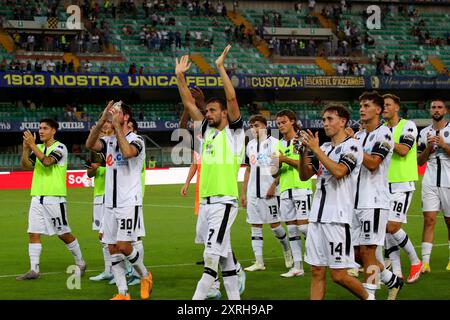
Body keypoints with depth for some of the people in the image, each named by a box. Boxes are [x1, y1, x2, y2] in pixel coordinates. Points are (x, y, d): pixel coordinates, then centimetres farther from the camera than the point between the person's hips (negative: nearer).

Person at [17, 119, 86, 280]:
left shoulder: (59, 147, -7)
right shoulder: (38, 148, 13)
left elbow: (47, 161, -23)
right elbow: (26, 165, 3)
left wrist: (32, 145, -23)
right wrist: (26, 147, -10)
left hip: (54, 197, -6)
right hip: (37, 197, 6)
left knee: (64, 234, 1)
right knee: (33, 233, -1)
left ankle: (80, 264, 16)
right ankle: (34, 270, 1)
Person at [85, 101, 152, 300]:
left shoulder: (136, 140, -6)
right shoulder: (109, 141, 11)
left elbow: (127, 152, -29)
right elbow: (90, 144, -8)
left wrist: (117, 126, -23)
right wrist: (102, 120, -17)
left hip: (129, 203, -6)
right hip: (110, 203, 6)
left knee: (124, 246, -13)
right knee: (113, 249, 3)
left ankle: (145, 275, 12)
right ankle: (123, 293, 8)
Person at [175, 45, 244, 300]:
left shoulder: (234, 132, -4)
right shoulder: (207, 129, 14)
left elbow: (232, 99, -16)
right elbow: (189, 103, 17)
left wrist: (221, 68, -16)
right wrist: (180, 77, 10)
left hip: (224, 202, -8)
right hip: (206, 201, 8)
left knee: (211, 256, -12)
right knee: (224, 257, 11)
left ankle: (198, 298, -17)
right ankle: (234, 298, 16)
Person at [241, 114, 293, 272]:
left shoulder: (274, 143, -7)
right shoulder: (250, 145, 13)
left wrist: (273, 186, -17)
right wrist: (243, 192, 16)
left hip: (269, 192, -6)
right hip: (253, 192, 6)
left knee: (274, 224, -2)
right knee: (255, 226, 4)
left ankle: (287, 249, 24)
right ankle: (259, 262, 6)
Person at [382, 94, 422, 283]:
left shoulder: (408, 126, -5)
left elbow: (403, 150, -20)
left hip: (402, 184, -6)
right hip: (385, 184, 6)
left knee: (392, 226, -14)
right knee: (387, 228, 2)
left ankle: (415, 262, 4)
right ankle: (396, 272, 7)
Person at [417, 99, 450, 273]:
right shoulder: (424, 133, 10)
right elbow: (419, 161, 12)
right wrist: (428, 147, -5)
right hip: (430, 183, 2)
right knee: (429, 219, -7)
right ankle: (425, 261, -11)